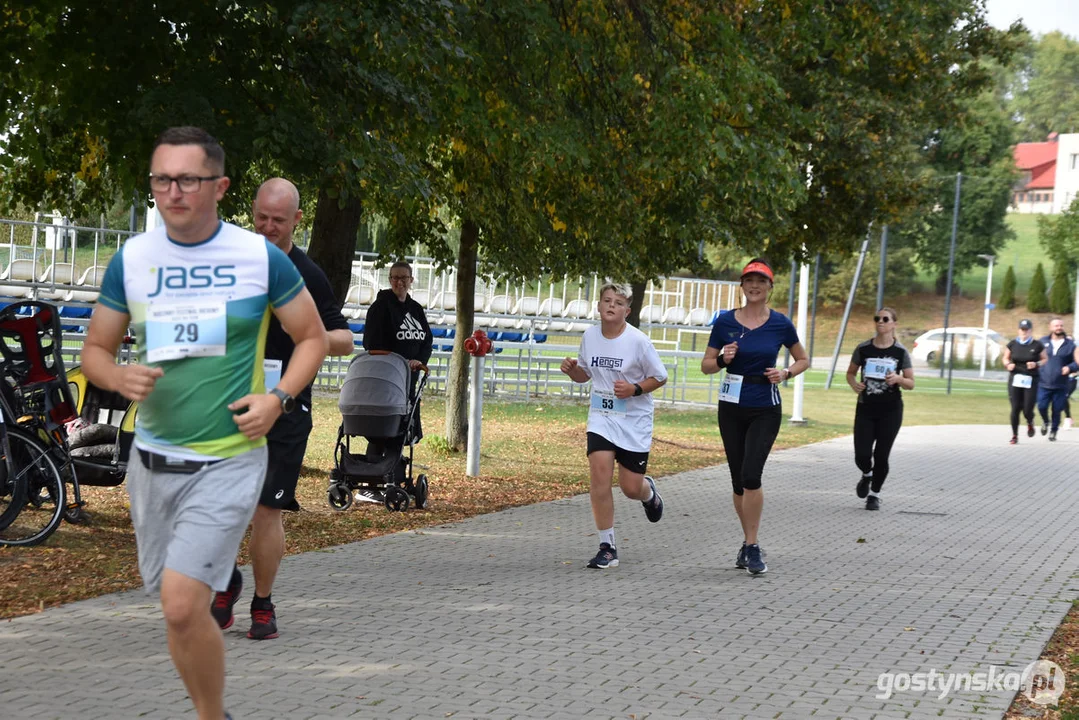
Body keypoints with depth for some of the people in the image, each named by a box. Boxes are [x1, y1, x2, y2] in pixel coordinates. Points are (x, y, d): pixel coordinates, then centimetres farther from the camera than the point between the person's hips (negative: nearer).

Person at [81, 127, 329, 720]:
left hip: (229, 457, -4)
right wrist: (119, 377, -13)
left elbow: (313, 338, 7)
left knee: (182, 601, -18)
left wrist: (278, 398, -10)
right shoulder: (131, 258, 3)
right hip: (153, 458, 4)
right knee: (178, 608, 12)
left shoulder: (261, 258, -4)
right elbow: (95, 350, 10)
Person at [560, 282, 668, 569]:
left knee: (631, 487, 1)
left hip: (635, 419, -3)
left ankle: (649, 492, 43)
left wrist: (634, 389, -20)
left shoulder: (638, 341, -13)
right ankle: (607, 548, -7)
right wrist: (572, 369, -7)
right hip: (601, 417, 3)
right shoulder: (589, 336, 0)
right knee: (599, 474, -16)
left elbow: (660, 377, -4)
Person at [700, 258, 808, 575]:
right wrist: (723, 360, -16)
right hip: (732, 406, 2)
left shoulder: (780, 324, -2)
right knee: (739, 480, 7)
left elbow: (803, 360, 12)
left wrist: (785, 373, -8)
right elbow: (706, 366, 5)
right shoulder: (725, 322, -1)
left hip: (766, 409, -2)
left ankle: (752, 547, -8)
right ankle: (749, 542, 24)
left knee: (751, 475, -17)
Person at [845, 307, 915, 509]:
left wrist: (898, 378, -19)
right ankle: (867, 475, 29)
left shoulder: (900, 352, -3)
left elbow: (911, 383, 2)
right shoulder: (863, 349, -1)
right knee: (862, 455, -7)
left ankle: (875, 494, 22)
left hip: (890, 411, -1)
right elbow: (850, 373, 12)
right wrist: (854, 384, -10)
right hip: (865, 409, 1)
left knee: (881, 456, 1)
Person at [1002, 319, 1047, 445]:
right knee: (1015, 409, -1)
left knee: (1028, 410, -5)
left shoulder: (1037, 345, -3)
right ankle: (1014, 436, 12)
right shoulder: (1012, 344, 2)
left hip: (1030, 381, -1)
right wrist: (1008, 364, -8)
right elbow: (1005, 358, 14)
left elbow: (1045, 359, 7)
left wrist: (1037, 364, -11)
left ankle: (1030, 423, 32)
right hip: (1015, 379, 2)